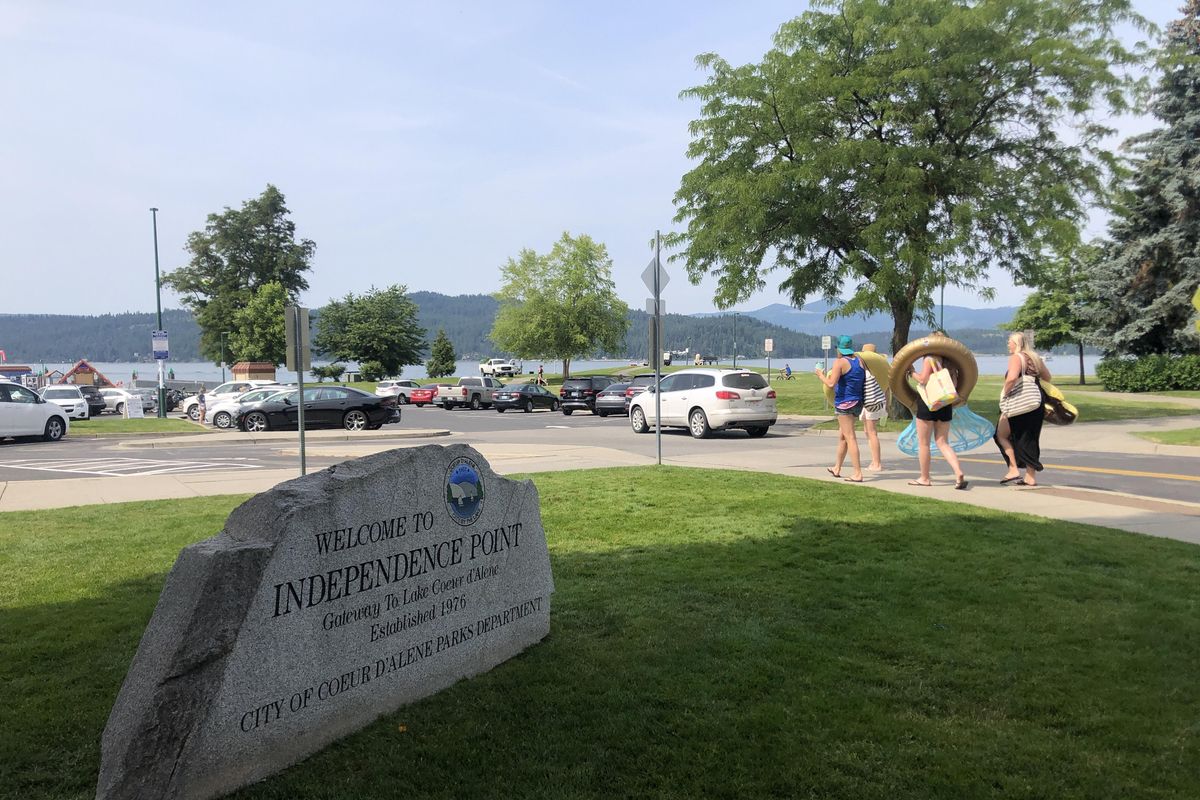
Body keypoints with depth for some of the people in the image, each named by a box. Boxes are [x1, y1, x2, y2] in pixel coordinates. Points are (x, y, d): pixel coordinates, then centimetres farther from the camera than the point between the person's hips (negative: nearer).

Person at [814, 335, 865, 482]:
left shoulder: (840, 362, -13)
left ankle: (858, 473, -9)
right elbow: (865, 380, 15)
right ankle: (837, 468, 32)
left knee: (850, 437, -7)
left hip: (844, 403, -8)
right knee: (842, 436, 20)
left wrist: (821, 375, -3)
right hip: (858, 402, 8)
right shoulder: (859, 361, 7)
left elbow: (831, 384, -20)